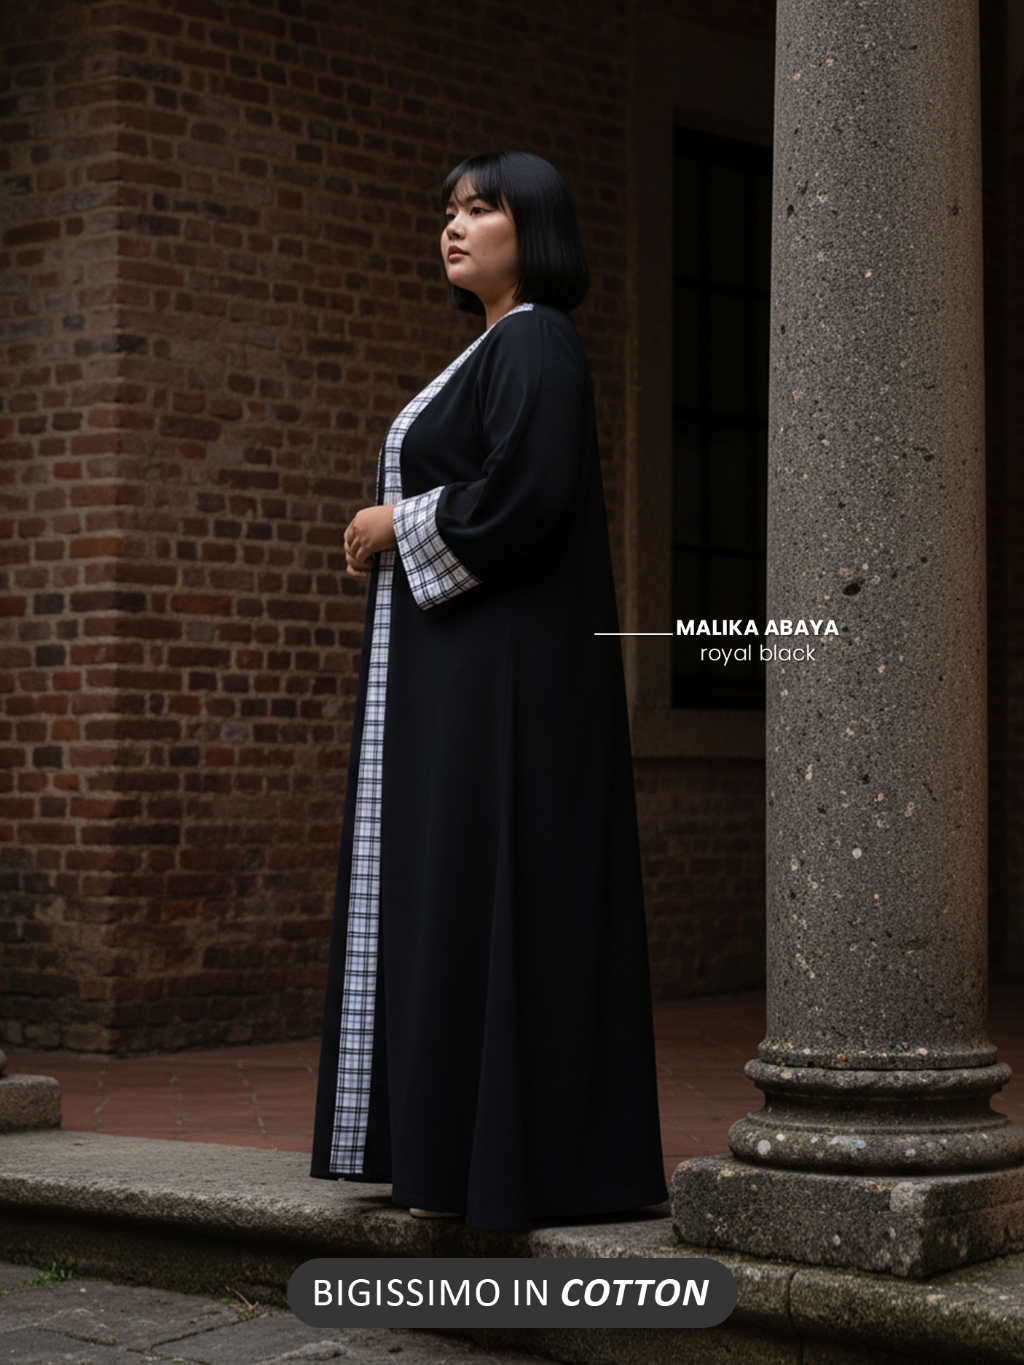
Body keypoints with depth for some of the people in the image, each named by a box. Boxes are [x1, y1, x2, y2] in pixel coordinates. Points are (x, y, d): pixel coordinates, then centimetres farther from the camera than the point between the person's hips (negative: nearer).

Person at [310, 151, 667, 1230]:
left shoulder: (535, 343, -10)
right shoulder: (491, 351, 20)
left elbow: (526, 494, -23)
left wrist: (399, 525, -11)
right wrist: (389, 533, 10)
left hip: (506, 666, -11)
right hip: (457, 660, 11)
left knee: (489, 892, -10)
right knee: (445, 895, 9)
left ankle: (503, 1153, -6)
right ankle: (447, 1146, 14)